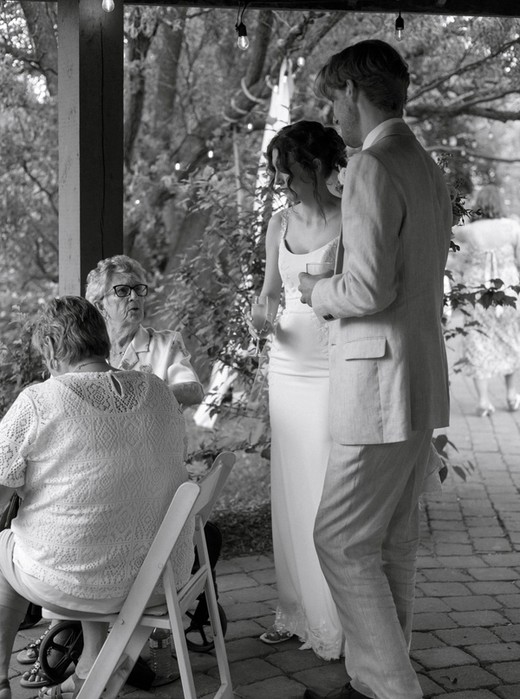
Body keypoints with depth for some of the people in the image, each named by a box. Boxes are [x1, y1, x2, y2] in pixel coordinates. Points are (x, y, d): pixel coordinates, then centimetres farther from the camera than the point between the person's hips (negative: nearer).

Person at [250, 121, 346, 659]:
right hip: (287, 367, 6)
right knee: (289, 491, 9)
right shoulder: (279, 225, 8)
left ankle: (337, 621, 10)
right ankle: (295, 611, 21)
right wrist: (264, 317, -3)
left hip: (336, 371, -6)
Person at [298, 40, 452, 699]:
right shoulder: (428, 170, 14)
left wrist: (318, 291, -4)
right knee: (392, 544, 14)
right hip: (421, 379, 10)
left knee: (342, 541, -1)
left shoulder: (372, 167, -14)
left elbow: (371, 287, -22)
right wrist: (335, 291, 17)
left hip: (380, 384, -10)